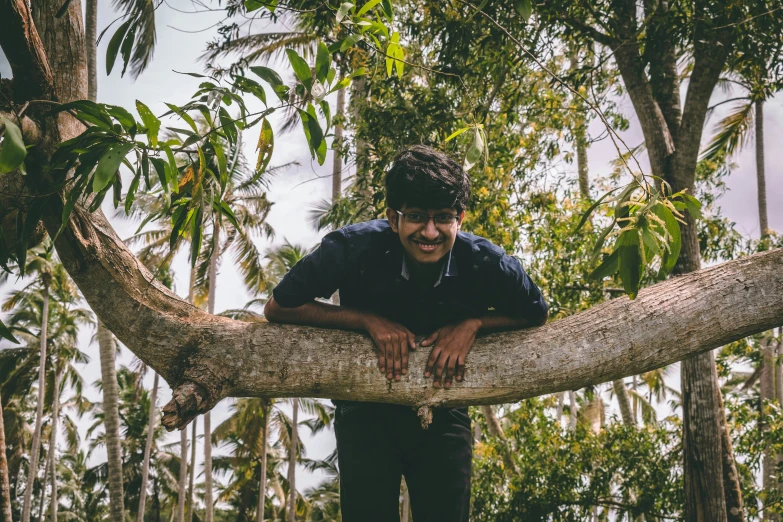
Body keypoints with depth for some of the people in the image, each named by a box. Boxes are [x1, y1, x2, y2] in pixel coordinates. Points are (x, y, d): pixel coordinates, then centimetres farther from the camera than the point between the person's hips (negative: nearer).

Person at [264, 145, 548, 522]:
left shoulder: (486, 264, -22)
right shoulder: (354, 248, -26)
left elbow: (537, 314, -1)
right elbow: (277, 308, -16)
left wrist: (472, 324, -20)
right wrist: (369, 320, -25)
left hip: (444, 411, 2)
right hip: (366, 409, -1)